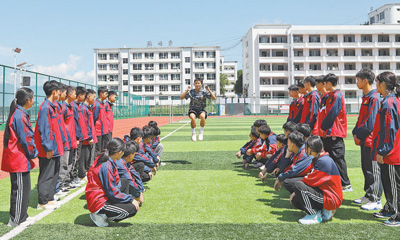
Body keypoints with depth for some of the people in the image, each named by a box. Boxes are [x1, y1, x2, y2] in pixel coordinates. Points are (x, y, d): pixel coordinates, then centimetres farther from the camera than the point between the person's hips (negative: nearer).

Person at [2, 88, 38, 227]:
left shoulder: (19, 113, 13)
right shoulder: (19, 115, -18)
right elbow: (25, 138, -17)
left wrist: (31, 153, 16)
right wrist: (33, 153, -4)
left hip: (19, 158, 10)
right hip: (19, 159, -10)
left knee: (23, 188, 16)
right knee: (20, 189, -2)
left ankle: (21, 217, 26)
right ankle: (16, 220, 6)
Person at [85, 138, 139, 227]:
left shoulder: (104, 159, 3)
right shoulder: (106, 166, -26)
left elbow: (116, 181, 14)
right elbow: (112, 192, -23)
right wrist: (131, 199, -13)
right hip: (98, 202, -10)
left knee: (125, 182, 21)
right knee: (132, 209, -14)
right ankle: (101, 216, -5)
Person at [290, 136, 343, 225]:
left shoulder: (324, 161, -19)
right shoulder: (319, 160, 13)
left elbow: (311, 181, -21)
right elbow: (312, 179, 14)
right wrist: (296, 192, 5)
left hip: (331, 199, -10)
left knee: (299, 185, -23)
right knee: (295, 200, 6)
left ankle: (314, 216, -14)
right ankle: (325, 211, 7)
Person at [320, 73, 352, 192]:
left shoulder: (337, 96, -13)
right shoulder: (331, 95, 17)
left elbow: (332, 114, -18)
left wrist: (323, 127, -10)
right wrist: (323, 128, 14)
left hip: (335, 133, -10)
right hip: (329, 132, 10)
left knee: (338, 159, -6)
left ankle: (345, 184, -1)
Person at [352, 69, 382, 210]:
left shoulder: (374, 97, -15)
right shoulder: (366, 97, 16)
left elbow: (371, 122, -20)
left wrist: (360, 136, -13)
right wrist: (355, 133, 8)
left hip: (370, 140, -10)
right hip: (364, 140, 10)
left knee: (373, 170, -4)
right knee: (366, 168, 15)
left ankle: (376, 200, 3)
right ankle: (368, 195, 25)